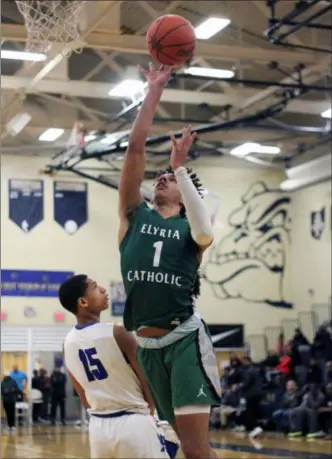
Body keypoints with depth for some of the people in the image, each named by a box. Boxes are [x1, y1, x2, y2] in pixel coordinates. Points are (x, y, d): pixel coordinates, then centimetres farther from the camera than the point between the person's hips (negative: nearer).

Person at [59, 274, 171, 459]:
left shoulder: (68, 343, 3)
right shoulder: (117, 333, -16)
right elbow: (149, 382, -7)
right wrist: (150, 408, 10)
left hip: (97, 427, 6)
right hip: (133, 423, -6)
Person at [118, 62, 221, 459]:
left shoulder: (190, 226, 5)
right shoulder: (135, 215, 11)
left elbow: (204, 235, -22)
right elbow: (135, 147, 3)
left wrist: (181, 166, -18)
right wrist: (154, 91, 1)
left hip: (184, 338, -4)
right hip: (147, 344, 4)